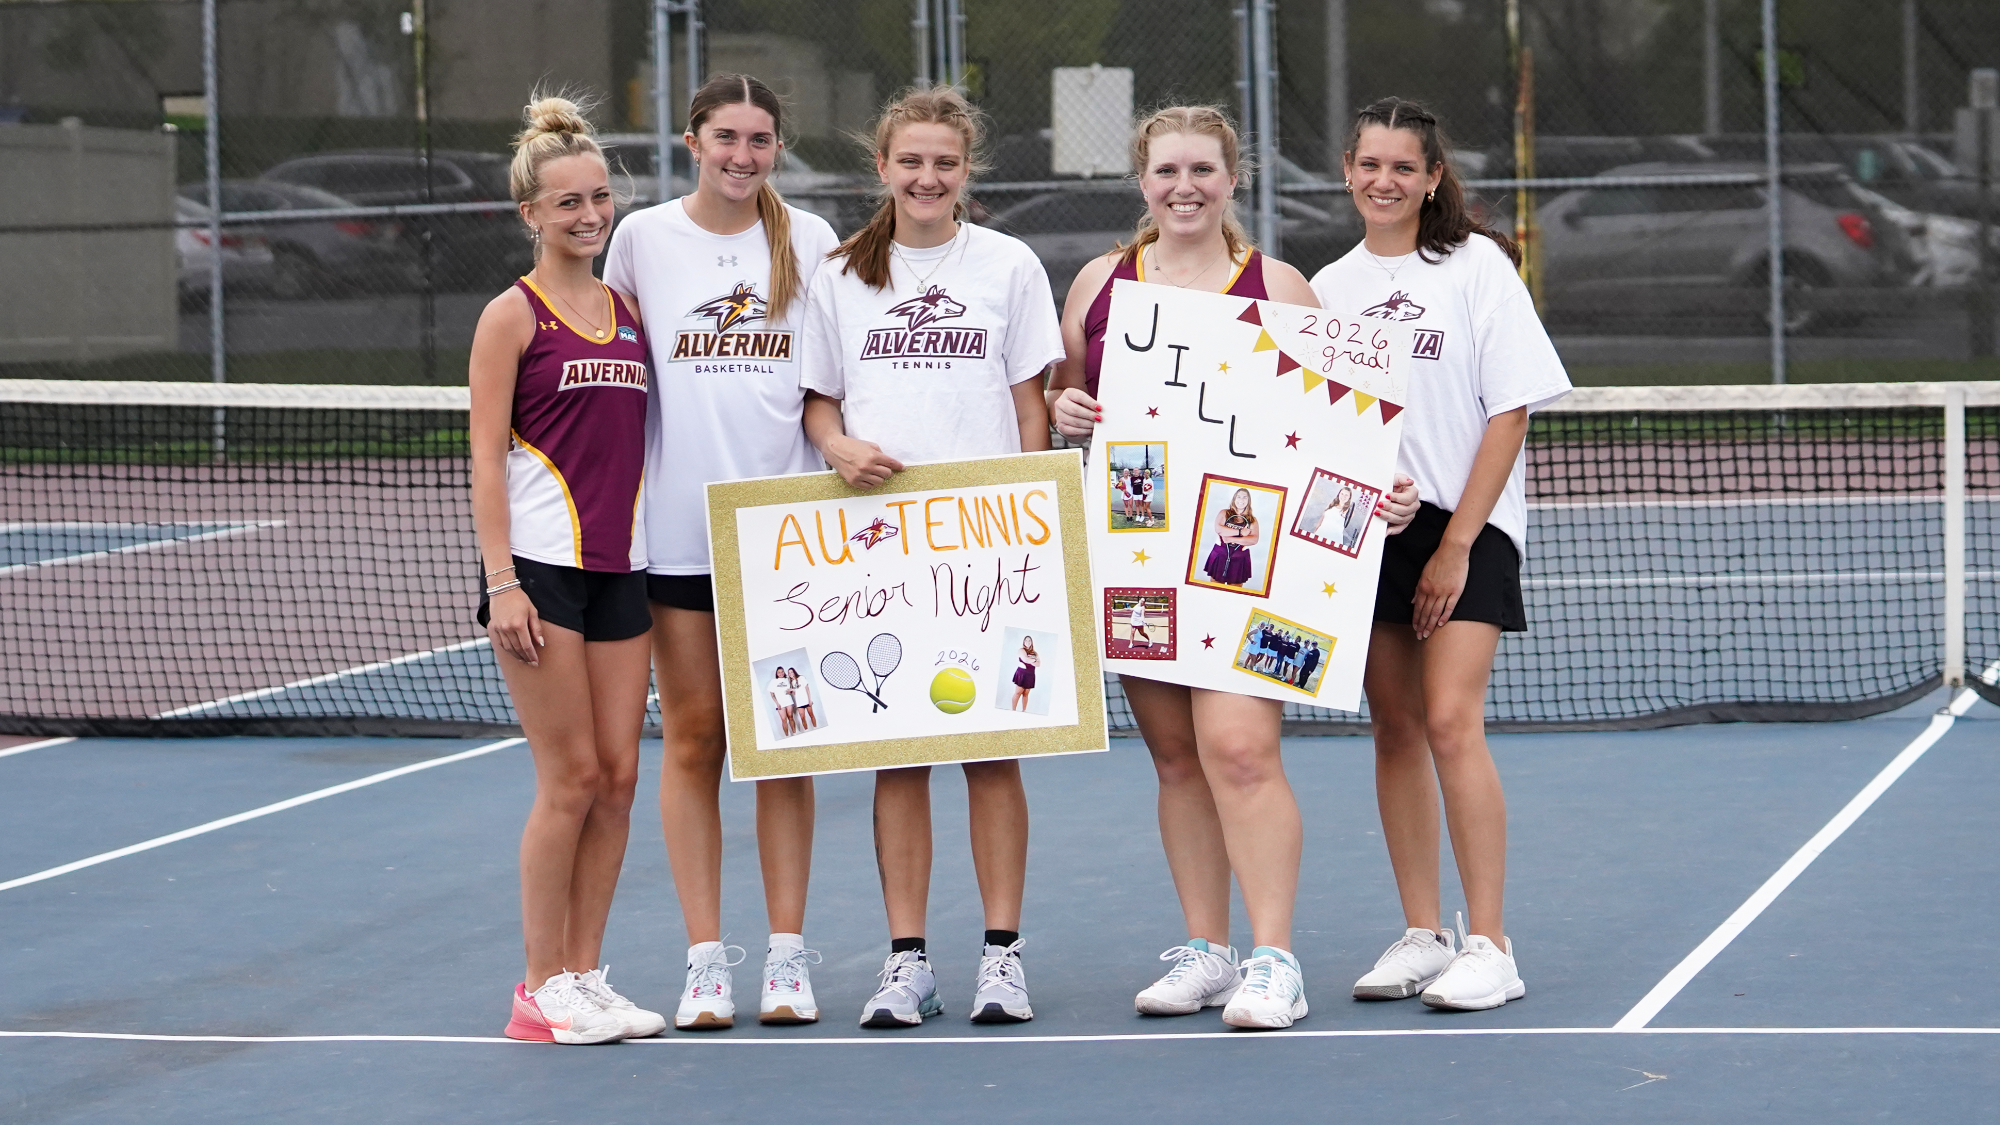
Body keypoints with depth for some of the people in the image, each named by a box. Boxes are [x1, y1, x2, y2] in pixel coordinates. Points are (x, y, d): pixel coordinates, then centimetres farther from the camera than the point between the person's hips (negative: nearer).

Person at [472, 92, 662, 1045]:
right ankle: (542, 988, 4)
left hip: (620, 565, 6)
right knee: (571, 778, -5)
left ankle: (585, 975, 14)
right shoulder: (514, 315, -4)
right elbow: (487, 457, -7)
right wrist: (502, 583, -14)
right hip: (542, 567, -6)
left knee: (618, 775, 5)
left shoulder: (629, 312, 13)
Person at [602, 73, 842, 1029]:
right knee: (694, 738, 1)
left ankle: (787, 956, 6)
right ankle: (705, 959, 5)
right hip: (677, 528, 0)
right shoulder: (643, 237, 4)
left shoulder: (809, 240, 5)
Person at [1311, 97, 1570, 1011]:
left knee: (1451, 725, -14)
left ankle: (1490, 947, -12)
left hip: (1464, 528, -5)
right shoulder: (1328, 286, 11)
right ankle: (1421, 936, 11)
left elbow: (1510, 413, -6)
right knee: (1394, 731, 5)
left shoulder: (1478, 267, -3)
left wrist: (1457, 543, -11)